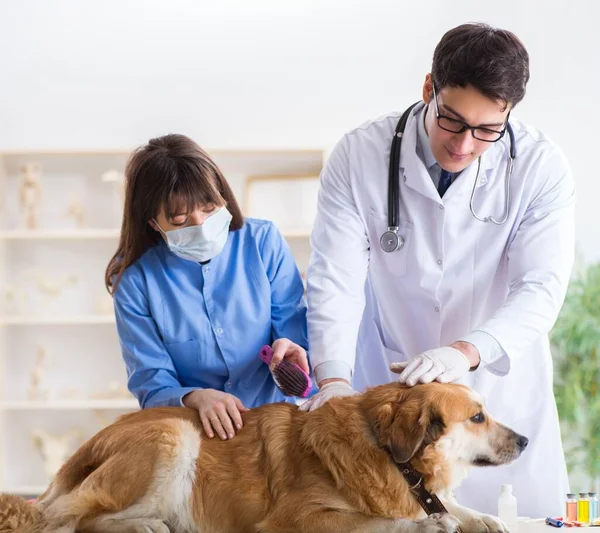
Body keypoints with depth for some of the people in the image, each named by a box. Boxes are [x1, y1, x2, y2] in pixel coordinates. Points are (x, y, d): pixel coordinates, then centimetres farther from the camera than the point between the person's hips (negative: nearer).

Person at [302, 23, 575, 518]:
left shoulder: (541, 167, -14)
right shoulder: (359, 155, -13)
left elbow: (541, 289, -19)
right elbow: (335, 279, -14)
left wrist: (467, 351, -37)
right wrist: (333, 377, -29)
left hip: (500, 392, 1)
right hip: (385, 387, 0)